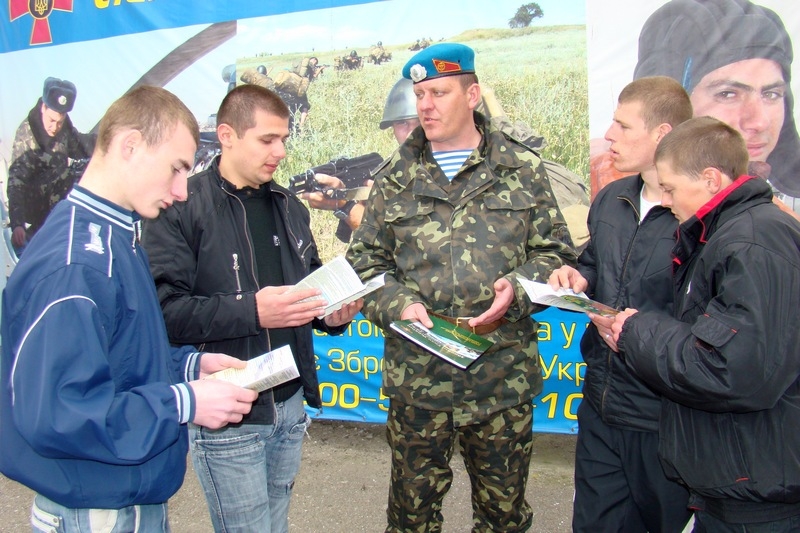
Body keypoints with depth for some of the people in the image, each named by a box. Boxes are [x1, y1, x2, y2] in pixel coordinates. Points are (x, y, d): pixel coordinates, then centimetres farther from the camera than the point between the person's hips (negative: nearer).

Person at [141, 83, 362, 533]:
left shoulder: (289, 206, 13)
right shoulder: (182, 208, -10)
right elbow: (165, 310, -19)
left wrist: (331, 314, 0)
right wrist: (253, 311, -27)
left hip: (290, 404, 7)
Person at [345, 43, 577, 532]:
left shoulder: (522, 169, 4)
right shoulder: (395, 178, 6)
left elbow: (556, 252, 5)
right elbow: (365, 262, 7)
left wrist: (517, 289, -14)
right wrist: (398, 304, -12)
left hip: (504, 378, 0)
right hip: (417, 377, 1)